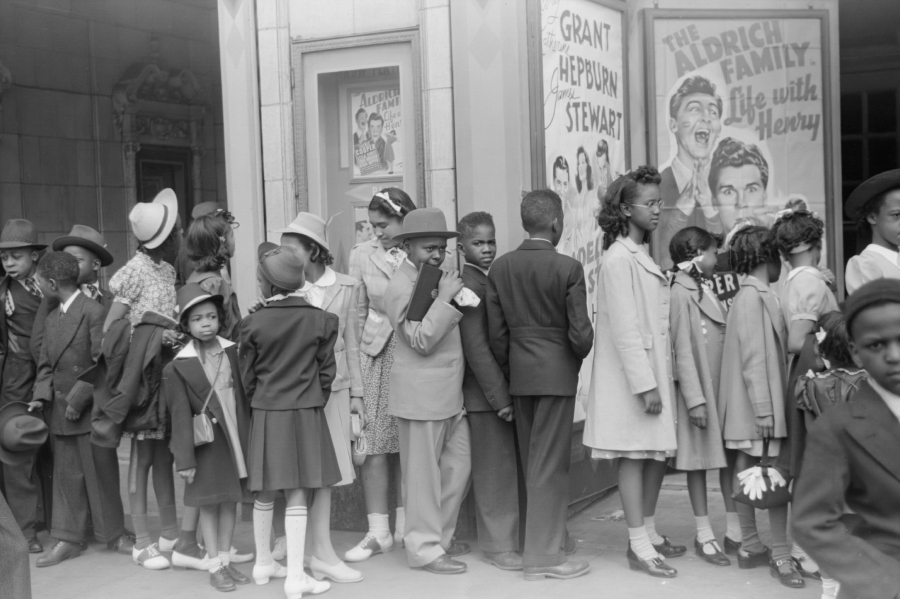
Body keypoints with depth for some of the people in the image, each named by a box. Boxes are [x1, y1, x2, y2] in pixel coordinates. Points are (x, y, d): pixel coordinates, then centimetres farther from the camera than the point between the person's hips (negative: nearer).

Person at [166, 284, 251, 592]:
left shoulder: (233, 351, -1)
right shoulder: (178, 367, -9)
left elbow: (245, 395, 5)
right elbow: (181, 416, -9)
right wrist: (185, 459, -10)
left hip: (236, 437, 3)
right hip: (207, 442, -3)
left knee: (230, 500, 11)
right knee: (209, 503, 6)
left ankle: (226, 559, 22)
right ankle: (215, 566, 14)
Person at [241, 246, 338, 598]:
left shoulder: (253, 324, -7)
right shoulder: (321, 321, -6)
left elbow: (247, 377, 0)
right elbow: (326, 371, -1)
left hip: (266, 414, 1)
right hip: (306, 414, -1)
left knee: (265, 494, 13)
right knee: (297, 496, 0)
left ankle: (264, 564, 27)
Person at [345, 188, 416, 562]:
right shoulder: (362, 255, 3)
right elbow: (357, 312, 5)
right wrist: (354, 360, 1)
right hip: (376, 354, 1)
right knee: (373, 446, -2)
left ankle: (405, 526, 20)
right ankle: (378, 531, 7)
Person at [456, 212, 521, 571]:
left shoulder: (492, 279, 12)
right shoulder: (469, 286, -16)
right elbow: (476, 347, -20)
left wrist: (507, 390, 13)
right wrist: (499, 396, -21)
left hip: (504, 389, 9)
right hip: (486, 393, -9)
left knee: (507, 467, 16)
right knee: (496, 470, 0)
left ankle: (505, 537, 27)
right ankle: (499, 546, 10)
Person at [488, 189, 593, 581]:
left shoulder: (500, 268, 1)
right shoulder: (568, 269, -13)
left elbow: (496, 332, 2)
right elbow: (580, 332, -12)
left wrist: (510, 373, 13)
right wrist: (579, 357, 9)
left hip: (519, 374, 5)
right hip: (556, 373, -5)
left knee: (533, 462, 16)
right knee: (550, 464, 1)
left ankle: (552, 537, 30)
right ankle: (543, 555, 6)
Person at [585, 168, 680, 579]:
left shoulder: (643, 256, 13)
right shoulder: (619, 258, -14)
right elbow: (624, 329, -19)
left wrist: (658, 380, 11)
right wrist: (645, 385, -20)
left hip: (653, 371, 9)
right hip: (631, 377, -9)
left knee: (658, 453, 13)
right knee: (634, 456, -1)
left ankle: (649, 532, 26)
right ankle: (638, 547, 7)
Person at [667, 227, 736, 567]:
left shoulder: (707, 291, 11)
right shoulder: (681, 294, -12)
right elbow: (683, 351, -15)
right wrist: (694, 398, -18)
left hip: (724, 386, 7)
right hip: (699, 389, -7)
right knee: (699, 460, 2)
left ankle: (735, 529, 19)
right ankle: (704, 535, 9)